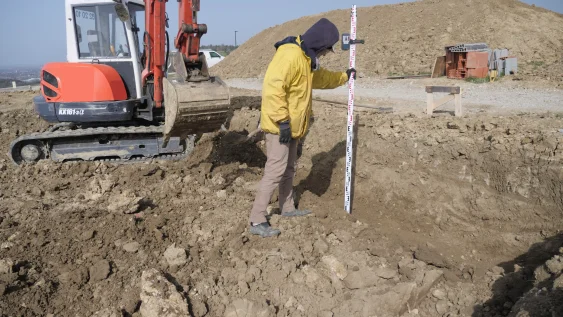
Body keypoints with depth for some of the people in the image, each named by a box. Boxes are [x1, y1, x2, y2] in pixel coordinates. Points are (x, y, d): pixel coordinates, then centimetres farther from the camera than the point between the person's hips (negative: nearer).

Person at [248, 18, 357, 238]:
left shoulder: (306, 58, 16)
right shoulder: (290, 54, -19)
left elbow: (321, 78, 35)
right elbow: (273, 87, -28)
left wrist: (344, 76, 45)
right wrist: (282, 121, -28)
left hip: (292, 126, 10)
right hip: (279, 126, -10)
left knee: (288, 169, 20)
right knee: (275, 171, -11)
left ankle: (287, 208, 35)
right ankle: (257, 221, -7)